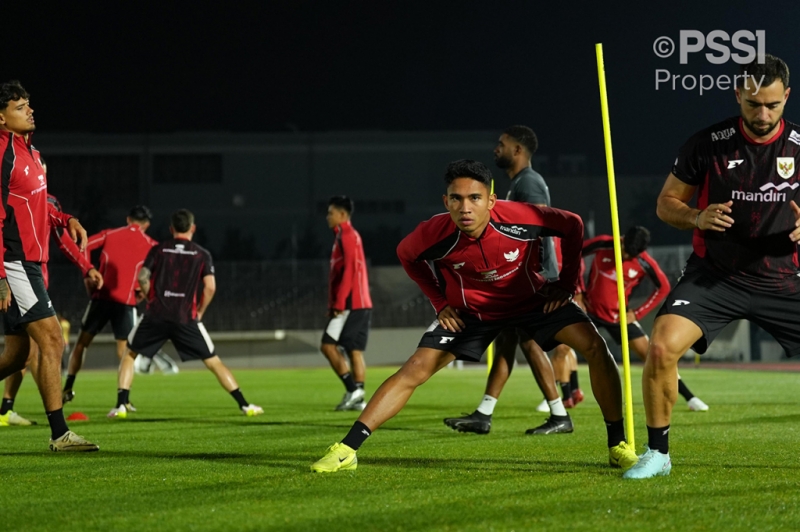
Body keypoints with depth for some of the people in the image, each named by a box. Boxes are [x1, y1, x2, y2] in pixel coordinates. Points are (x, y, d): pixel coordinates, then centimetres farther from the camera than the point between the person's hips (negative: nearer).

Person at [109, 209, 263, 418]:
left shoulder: (158, 250, 8)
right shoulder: (202, 254, 6)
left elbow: (142, 277, -1)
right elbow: (210, 286, -3)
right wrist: (200, 312, 10)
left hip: (156, 315, 0)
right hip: (186, 318, 0)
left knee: (130, 355, 18)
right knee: (213, 362, 8)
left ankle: (121, 405, 4)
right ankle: (245, 405, 3)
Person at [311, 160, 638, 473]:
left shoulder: (519, 218, -31)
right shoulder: (434, 233, -27)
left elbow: (572, 225, -11)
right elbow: (406, 255, -1)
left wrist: (566, 284, -9)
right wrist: (440, 302, -4)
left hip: (534, 299, 0)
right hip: (470, 311, 0)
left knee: (595, 347, -17)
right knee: (415, 369, -12)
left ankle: (618, 446, -5)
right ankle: (347, 450, -9)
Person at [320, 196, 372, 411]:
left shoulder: (347, 236, -9)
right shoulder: (348, 236, 21)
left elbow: (349, 271, -18)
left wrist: (339, 303, -20)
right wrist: (335, 304, 21)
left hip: (350, 304, -9)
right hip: (361, 304, 9)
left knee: (328, 345, -9)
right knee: (354, 351, 5)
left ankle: (353, 389, -14)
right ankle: (357, 398, 1)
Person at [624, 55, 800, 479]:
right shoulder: (707, 144, -6)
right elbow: (666, 203, 3)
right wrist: (697, 218, -18)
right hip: (714, 275, -1)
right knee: (661, 346, -21)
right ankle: (657, 453, -4)